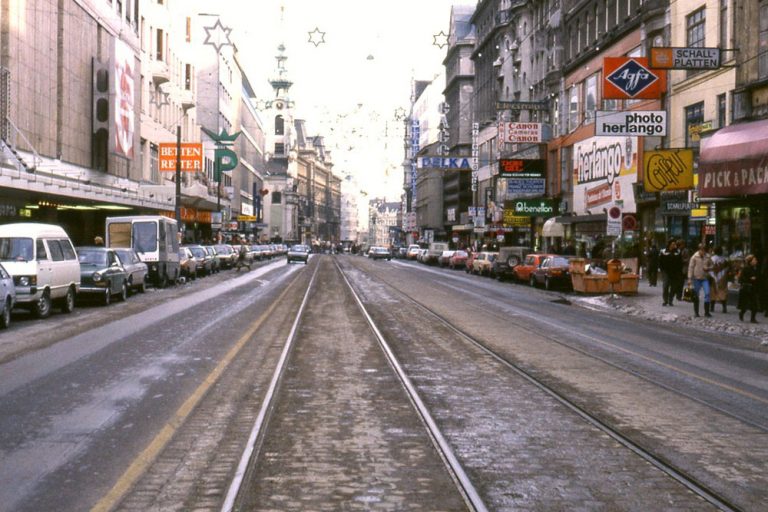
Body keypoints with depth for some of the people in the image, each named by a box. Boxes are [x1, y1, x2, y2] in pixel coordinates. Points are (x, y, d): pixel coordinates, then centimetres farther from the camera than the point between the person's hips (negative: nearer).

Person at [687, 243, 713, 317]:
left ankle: (706, 311, -4)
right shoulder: (694, 257, -6)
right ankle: (696, 312, 17)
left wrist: (708, 268, -11)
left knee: (707, 293, -11)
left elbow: (711, 266, 13)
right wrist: (689, 278, -7)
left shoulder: (708, 257, 0)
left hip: (705, 278, 1)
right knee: (696, 295, 6)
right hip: (696, 278, -1)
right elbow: (690, 267, -4)